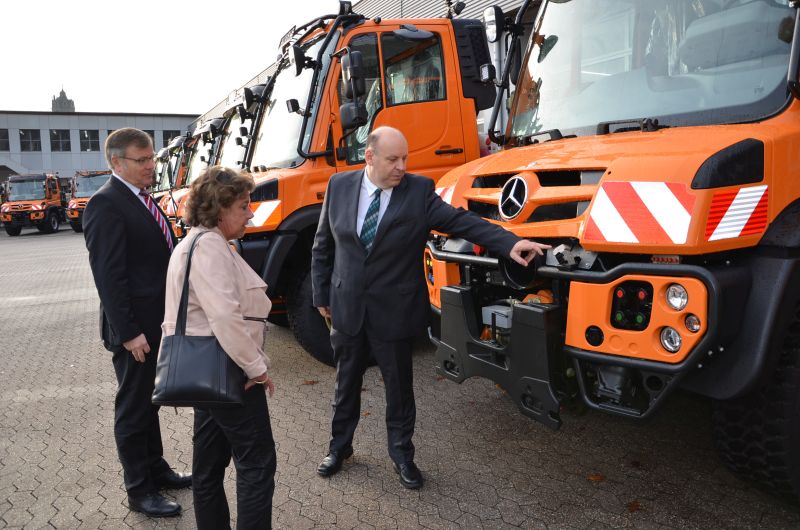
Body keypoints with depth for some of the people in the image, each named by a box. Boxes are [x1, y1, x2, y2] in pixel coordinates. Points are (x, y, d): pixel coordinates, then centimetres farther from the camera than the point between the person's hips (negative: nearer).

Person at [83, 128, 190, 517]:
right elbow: (108, 275, -20)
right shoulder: (106, 204, -16)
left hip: (158, 323, 9)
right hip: (135, 328, -9)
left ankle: (155, 468, 36)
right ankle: (139, 490, 20)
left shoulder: (143, 199, 12)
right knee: (133, 408, 5)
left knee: (149, 400, 20)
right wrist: (128, 332, -21)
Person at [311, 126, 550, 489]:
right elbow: (323, 245, 6)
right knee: (346, 384, 19)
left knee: (399, 387, 11)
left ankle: (402, 455, 33)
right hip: (346, 307, 2)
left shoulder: (419, 191, -9)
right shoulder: (339, 186, -2)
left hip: (394, 311, -2)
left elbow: (462, 221, -17)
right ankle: (339, 447, 40)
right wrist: (321, 295, 6)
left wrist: (510, 243, -30)